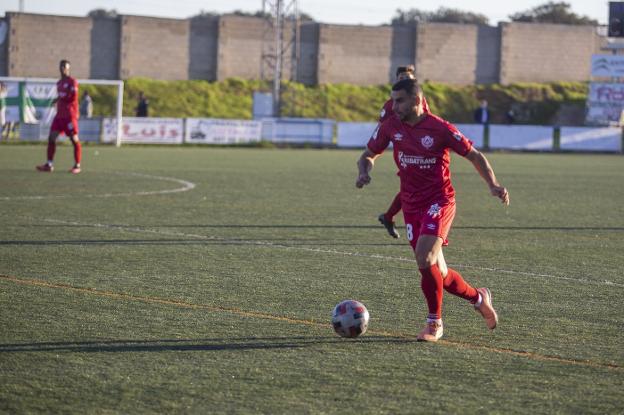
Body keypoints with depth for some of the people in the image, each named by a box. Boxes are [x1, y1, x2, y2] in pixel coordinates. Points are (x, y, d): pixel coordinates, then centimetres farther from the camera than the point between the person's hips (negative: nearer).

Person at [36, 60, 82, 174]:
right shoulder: (59, 83, 19)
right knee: (51, 137, 0)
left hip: (70, 115, -8)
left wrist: (59, 98, -8)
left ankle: (77, 165, 1)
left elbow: (73, 96, -15)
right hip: (59, 114, 8)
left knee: (74, 139, -5)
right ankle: (49, 164, 2)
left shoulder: (72, 82, -5)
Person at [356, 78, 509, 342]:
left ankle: (434, 322, -8)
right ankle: (478, 297, 33)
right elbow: (369, 155, 14)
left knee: (424, 259, -24)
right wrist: (364, 172, -10)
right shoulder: (391, 127, 1)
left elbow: (474, 156, -2)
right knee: (438, 274, 6)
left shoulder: (440, 129, -11)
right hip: (411, 206, 5)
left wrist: (493, 186, -16)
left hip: (439, 203, -5)